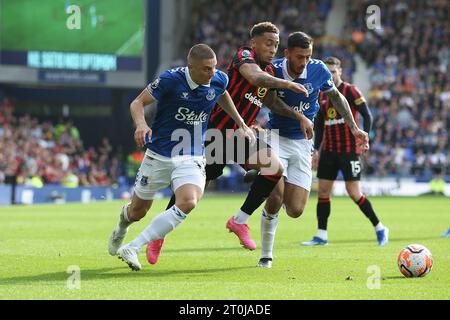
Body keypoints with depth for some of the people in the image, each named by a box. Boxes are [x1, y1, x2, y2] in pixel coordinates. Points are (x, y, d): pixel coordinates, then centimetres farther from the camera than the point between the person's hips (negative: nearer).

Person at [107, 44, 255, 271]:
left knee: (188, 203, -27)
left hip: (192, 158, 2)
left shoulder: (219, 81, -7)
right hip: (159, 156, -2)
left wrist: (242, 124, 18)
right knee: (138, 211, 11)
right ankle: (123, 223, 53)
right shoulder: (170, 80, -19)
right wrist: (141, 123, -32)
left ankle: (132, 248, -20)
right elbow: (138, 103, -11)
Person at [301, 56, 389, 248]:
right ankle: (321, 236, 6)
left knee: (354, 193, -9)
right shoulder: (322, 96, 12)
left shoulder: (351, 91, -6)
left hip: (349, 151, -6)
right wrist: (316, 150, 14)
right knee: (323, 191, 1)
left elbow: (367, 115, -9)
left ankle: (380, 228, 5)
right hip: (329, 151, 6)